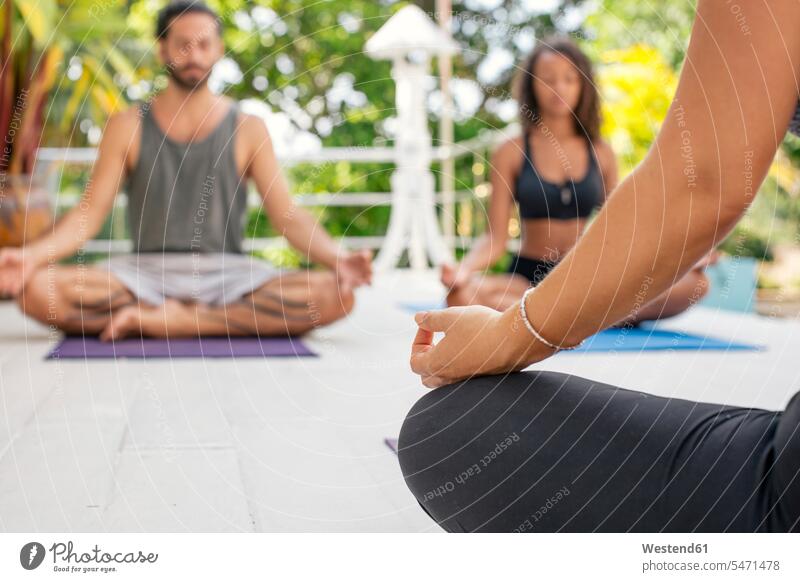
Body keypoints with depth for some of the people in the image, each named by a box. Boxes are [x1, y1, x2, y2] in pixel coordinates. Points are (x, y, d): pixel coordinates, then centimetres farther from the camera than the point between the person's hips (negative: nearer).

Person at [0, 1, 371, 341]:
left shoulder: (247, 130, 7)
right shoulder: (128, 127, 7)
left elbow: (286, 216, 0)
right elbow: (90, 212, 2)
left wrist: (338, 258, -19)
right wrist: (32, 254, -18)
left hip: (227, 272, 1)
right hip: (145, 270, 0)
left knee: (334, 296, -28)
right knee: (36, 290, -29)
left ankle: (160, 320, -22)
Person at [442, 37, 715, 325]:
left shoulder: (601, 154, 9)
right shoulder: (511, 153, 1)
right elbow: (495, 239, -4)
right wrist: (464, 268, -24)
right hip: (529, 278, -2)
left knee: (694, 283, -19)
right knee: (462, 294, -37)